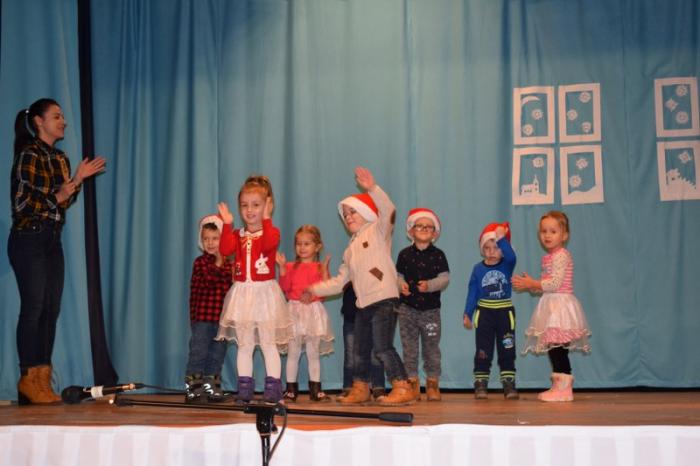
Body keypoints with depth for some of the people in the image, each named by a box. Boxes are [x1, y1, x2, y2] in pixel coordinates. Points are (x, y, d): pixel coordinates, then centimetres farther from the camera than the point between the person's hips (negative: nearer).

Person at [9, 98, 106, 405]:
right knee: (33, 307, -7)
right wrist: (58, 196, -12)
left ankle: (43, 378, 8)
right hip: (29, 239, -8)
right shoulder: (28, 155, -8)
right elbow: (23, 202, -13)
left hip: (52, 241, 8)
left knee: (51, 309, 4)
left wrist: (78, 179, 1)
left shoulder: (60, 158, 15)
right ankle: (29, 377, -1)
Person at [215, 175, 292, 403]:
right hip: (242, 293, 4)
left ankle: (273, 387, 5)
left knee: (268, 344, 0)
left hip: (264, 292, -4)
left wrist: (266, 219, -25)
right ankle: (245, 387, 14)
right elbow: (225, 249, -11)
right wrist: (227, 224, -14)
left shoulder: (271, 231, -2)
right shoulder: (237, 234, 9)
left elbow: (268, 244, -26)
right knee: (244, 345, 8)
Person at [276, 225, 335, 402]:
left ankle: (315, 389, 10)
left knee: (313, 353, 4)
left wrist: (325, 269, -15)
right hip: (294, 310, 1)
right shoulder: (291, 267, 8)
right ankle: (291, 389, 7)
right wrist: (282, 268, -10)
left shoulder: (320, 267, 4)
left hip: (313, 311, 0)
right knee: (293, 353, 1)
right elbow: (284, 287, -5)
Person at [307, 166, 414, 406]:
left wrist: (372, 189, -30)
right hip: (363, 304, 8)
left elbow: (388, 211, -19)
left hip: (384, 299, -8)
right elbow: (340, 281, 24)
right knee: (360, 350, 15)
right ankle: (360, 388, 28)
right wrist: (316, 289, 20)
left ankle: (402, 388, -10)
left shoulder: (377, 231, 2)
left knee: (382, 346, -16)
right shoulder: (350, 250, 23)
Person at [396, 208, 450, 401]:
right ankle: (412, 383, 12)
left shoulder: (438, 255, 1)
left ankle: (432, 384, 13)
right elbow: (398, 275, 5)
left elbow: (444, 278, -5)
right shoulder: (405, 254, 3)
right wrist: (401, 284, -16)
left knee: (431, 347, 5)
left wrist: (430, 285, -21)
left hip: (431, 308, -1)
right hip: (408, 307, 1)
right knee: (409, 347, 4)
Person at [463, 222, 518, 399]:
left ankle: (509, 385, 9)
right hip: (484, 313, 0)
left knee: (507, 351, 4)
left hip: (505, 313, 0)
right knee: (483, 352, 3)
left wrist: (501, 238, -33)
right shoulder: (478, 269, 1)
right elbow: (472, 293, 3)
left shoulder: (507, 265, -1)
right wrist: (467, 314, 2)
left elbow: (511, 255, -26)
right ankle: (480, 385, 9)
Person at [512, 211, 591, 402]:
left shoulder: (561, 255, -11)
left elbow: (554, 284, -19)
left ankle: (564, 388, -8)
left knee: (558, 349, -11)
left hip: (560, 305, -10)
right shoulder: (550, 257, 19)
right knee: (554, 350, 12)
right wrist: (531, 285, 9)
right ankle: (559, 386, 18)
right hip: (553, 306, 10)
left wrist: (532, 284, -11)